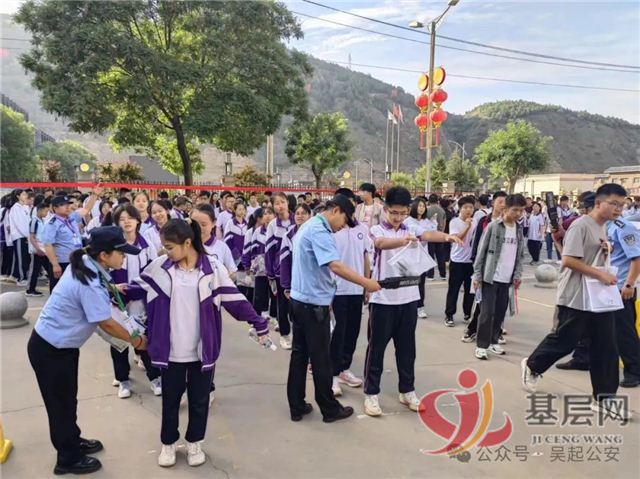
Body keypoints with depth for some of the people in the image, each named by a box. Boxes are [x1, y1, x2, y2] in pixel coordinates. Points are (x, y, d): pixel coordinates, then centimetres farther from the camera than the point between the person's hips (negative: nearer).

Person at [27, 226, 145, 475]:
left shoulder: (83, 265, -5)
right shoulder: (90, 285, -32)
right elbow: (106, 324, -20)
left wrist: (109, 291, 9)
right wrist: (135, 340, -6)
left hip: (60, 344, 9)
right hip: (50, 349, -9)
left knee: (67, 399, 24)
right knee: (61, 404, 9)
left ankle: (73, 442, 43)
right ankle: (69, 460, 27)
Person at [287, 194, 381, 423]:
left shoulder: (309, 225, 14)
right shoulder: (319, 231, -19)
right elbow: (336, 266, -32)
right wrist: (366, 283, -29)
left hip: (300, 299, 10)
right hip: (314, 303, -10)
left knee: (299, 354, 13)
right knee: (320, 359, 3)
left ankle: (297, 407, 21)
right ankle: (330, 409, 17)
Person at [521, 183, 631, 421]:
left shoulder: (603, 229, 14)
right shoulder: (581, 225, -15)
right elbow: (568, 260, -22)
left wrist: (606, 251, 5)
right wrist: (600, 274, -22)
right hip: (576, 297, -8)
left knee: (605, 347, 6)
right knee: (564, 340, 3)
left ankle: (604, 398, 15)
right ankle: (532, 366, 28)